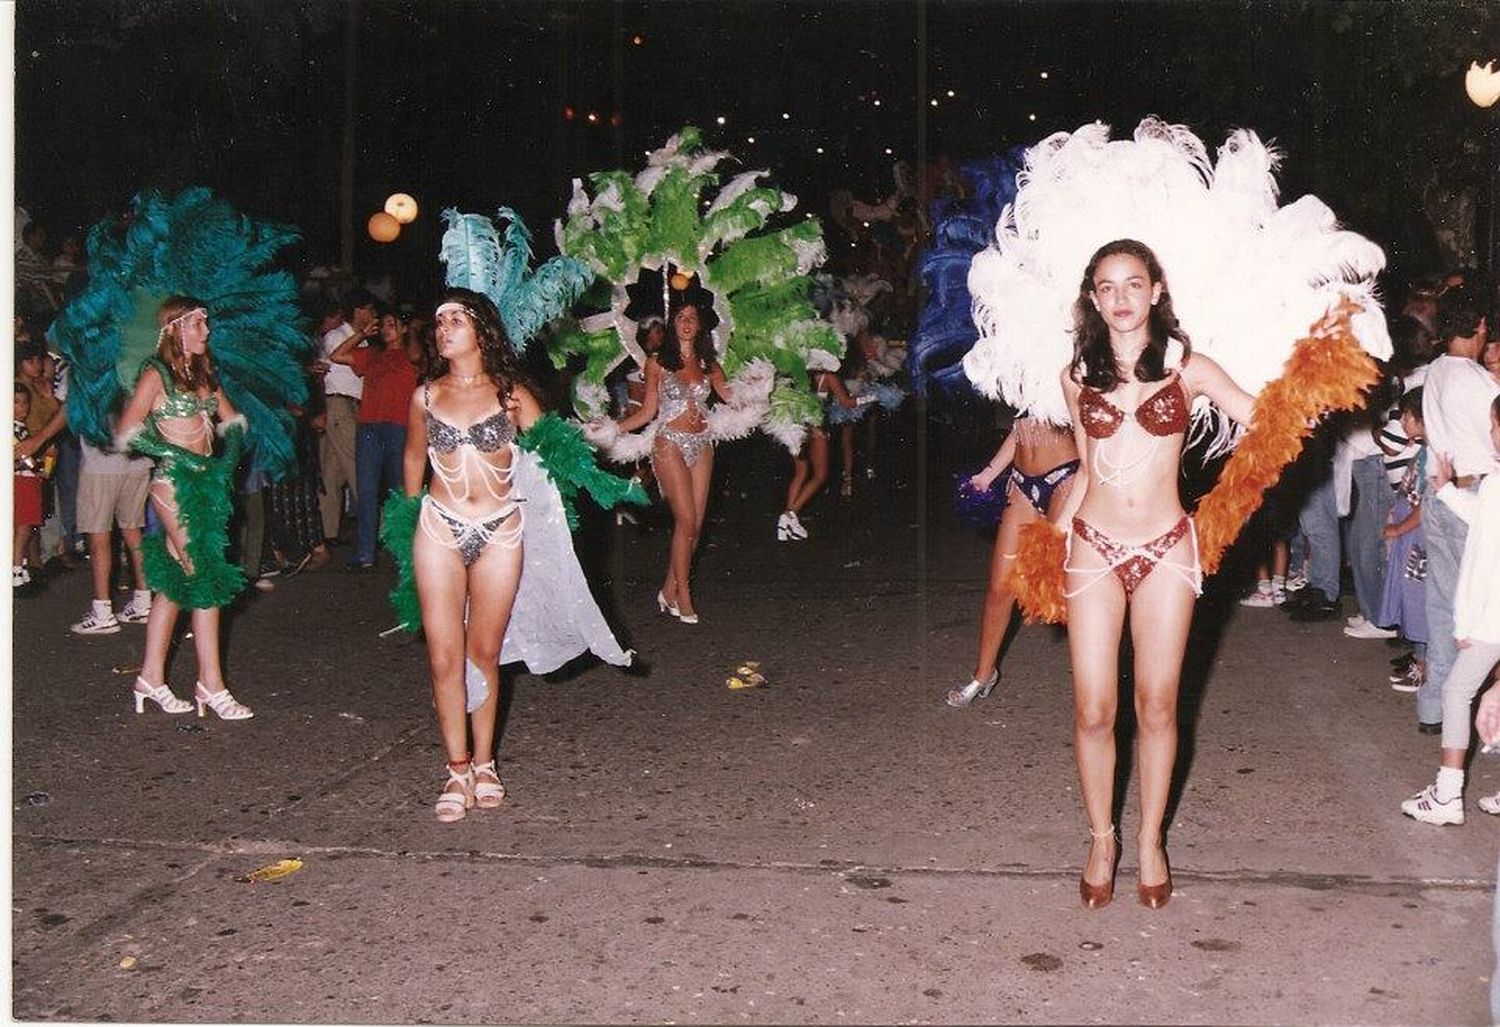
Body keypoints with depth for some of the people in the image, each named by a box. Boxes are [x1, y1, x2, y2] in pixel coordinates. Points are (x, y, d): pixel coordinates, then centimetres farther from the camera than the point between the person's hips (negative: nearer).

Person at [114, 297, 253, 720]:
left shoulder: (203, 372, 15)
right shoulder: (157, 374, -7)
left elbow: (232, 420, 19)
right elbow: (128, 431, -14)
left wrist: (229, 457, 2)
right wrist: (177, 455, -15)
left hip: (207, 480, 7)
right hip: (175, 483, -7)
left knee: (176, 581, 10)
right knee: (205, 578, -9)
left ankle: (152, 678, 16)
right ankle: (211, 686, -4)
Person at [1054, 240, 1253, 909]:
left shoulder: (1187, 368, -1)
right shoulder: (1077, 376, 4)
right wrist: (1052, 538, 14)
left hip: (1165, 550, -1)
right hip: (1094, 548, 1)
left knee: (1156, 706, 6)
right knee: (1093, 711, 1)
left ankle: (1150, 841, 24)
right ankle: (1102, 841, 21)